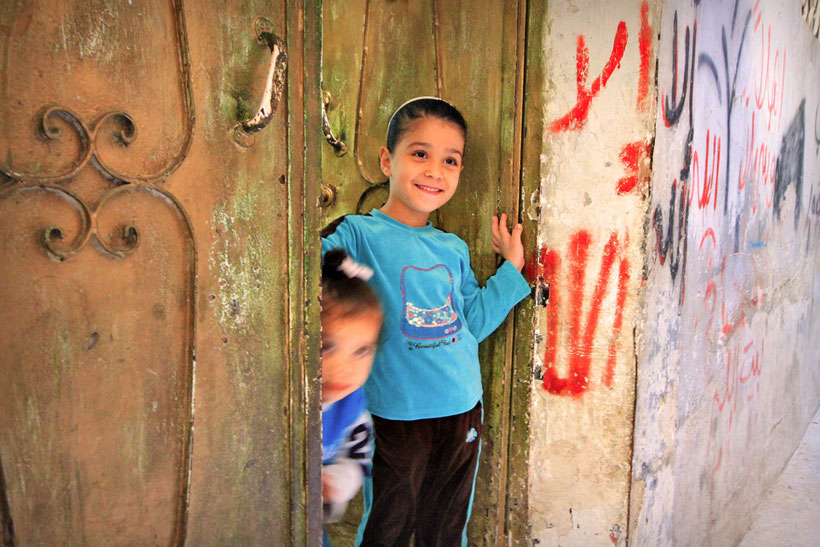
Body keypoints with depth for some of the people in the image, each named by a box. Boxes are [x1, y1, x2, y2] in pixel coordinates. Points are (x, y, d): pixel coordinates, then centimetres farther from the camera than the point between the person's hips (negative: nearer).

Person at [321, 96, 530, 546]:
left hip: (463, 413, 5)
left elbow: (472, 324, 12)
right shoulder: (357, 235, -11)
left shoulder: (453, 249, 6)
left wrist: (511, 268, 10)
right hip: (395, 419, -5)